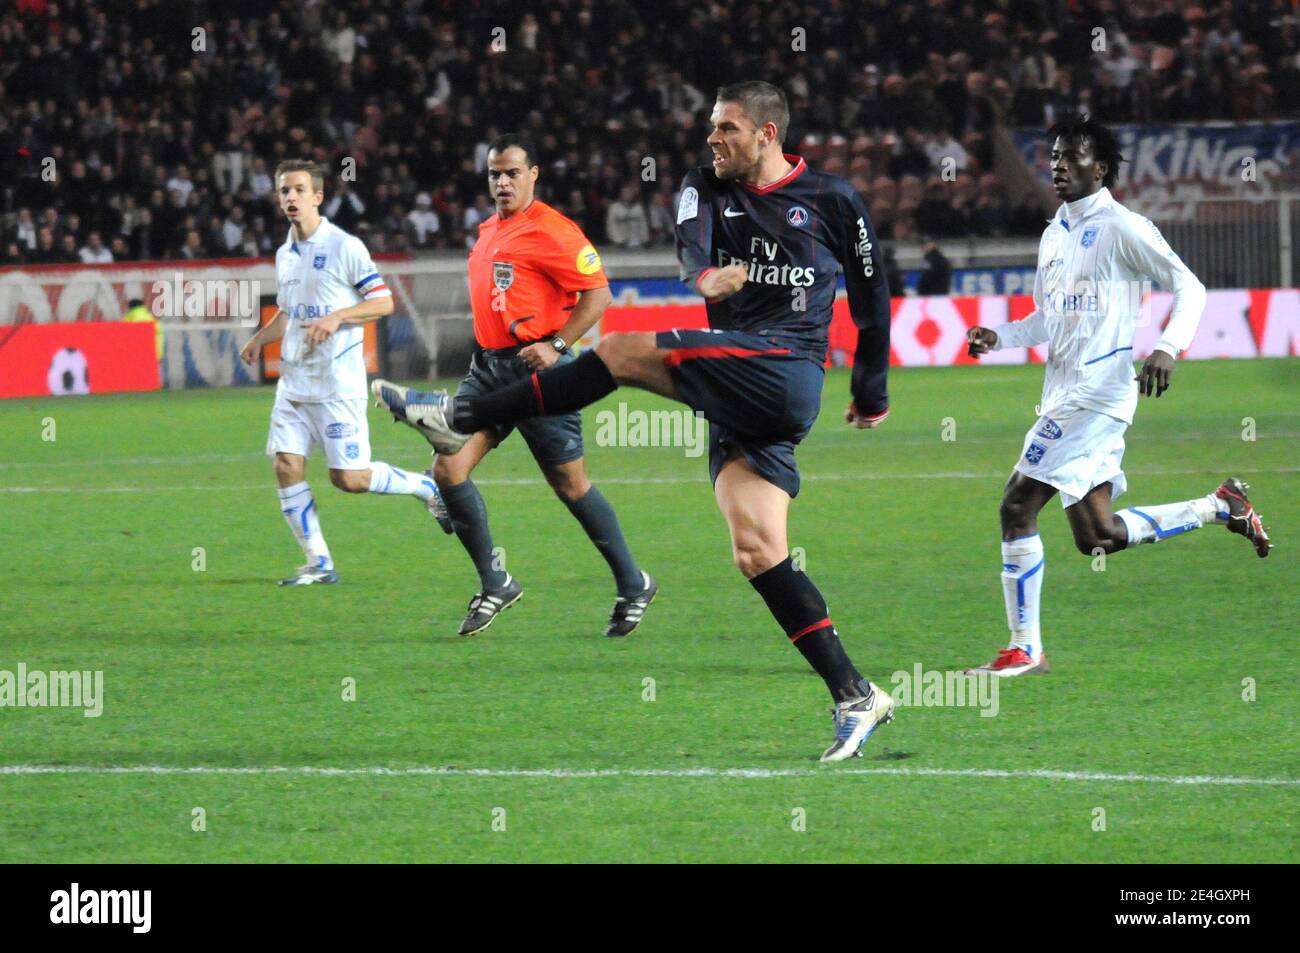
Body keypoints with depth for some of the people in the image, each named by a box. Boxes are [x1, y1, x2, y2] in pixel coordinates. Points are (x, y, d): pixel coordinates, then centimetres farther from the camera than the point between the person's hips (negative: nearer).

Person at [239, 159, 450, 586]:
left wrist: (337, 318, -21)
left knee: (348, 478, -9)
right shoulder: (285, 255, 13)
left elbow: (384, 302, -8)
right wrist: (261, 337, 9)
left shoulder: (345, 247, -9)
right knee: (287, 466, -6)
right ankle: (319, 564, 1)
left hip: (338, 384, -7)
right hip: (294, 381, 7)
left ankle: (427, 487, 16)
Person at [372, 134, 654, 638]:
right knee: (448, 469, -6)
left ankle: (634, 586, 16)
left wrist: (556, 345, -20)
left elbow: (597, 293, -14)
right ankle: (495, 585, 3)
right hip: (488, 367, 8)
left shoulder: (551, 230, -11)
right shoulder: (489, 230, 15)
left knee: (571, 486, 0)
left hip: (535, 369, -8)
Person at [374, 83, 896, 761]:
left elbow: (871, 292, 16)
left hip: (785, 369, -6)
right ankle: (855, 698, -4)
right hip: (737, 398, 6)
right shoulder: (705, 189, 15)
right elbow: (692, 243, -8)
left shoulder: (831, 201, 5)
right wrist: (703, 276, -33)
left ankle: (460, 418, -7)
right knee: (756, 552, -6)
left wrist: (872, 393, 21)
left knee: (624, 352, -16)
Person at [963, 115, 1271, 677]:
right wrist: (998, 337, 9)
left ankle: (1025, 650, -8)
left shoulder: (1121, 228, -6)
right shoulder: (1055, 235, 19)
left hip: (1099, 388, -9)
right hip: (1064, 393, 9)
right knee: (1098, 535, 6)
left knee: (1019, 506, -13)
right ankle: (1222, 507, 20)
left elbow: (1189, 287, -6)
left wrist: (1167, 349, -21)